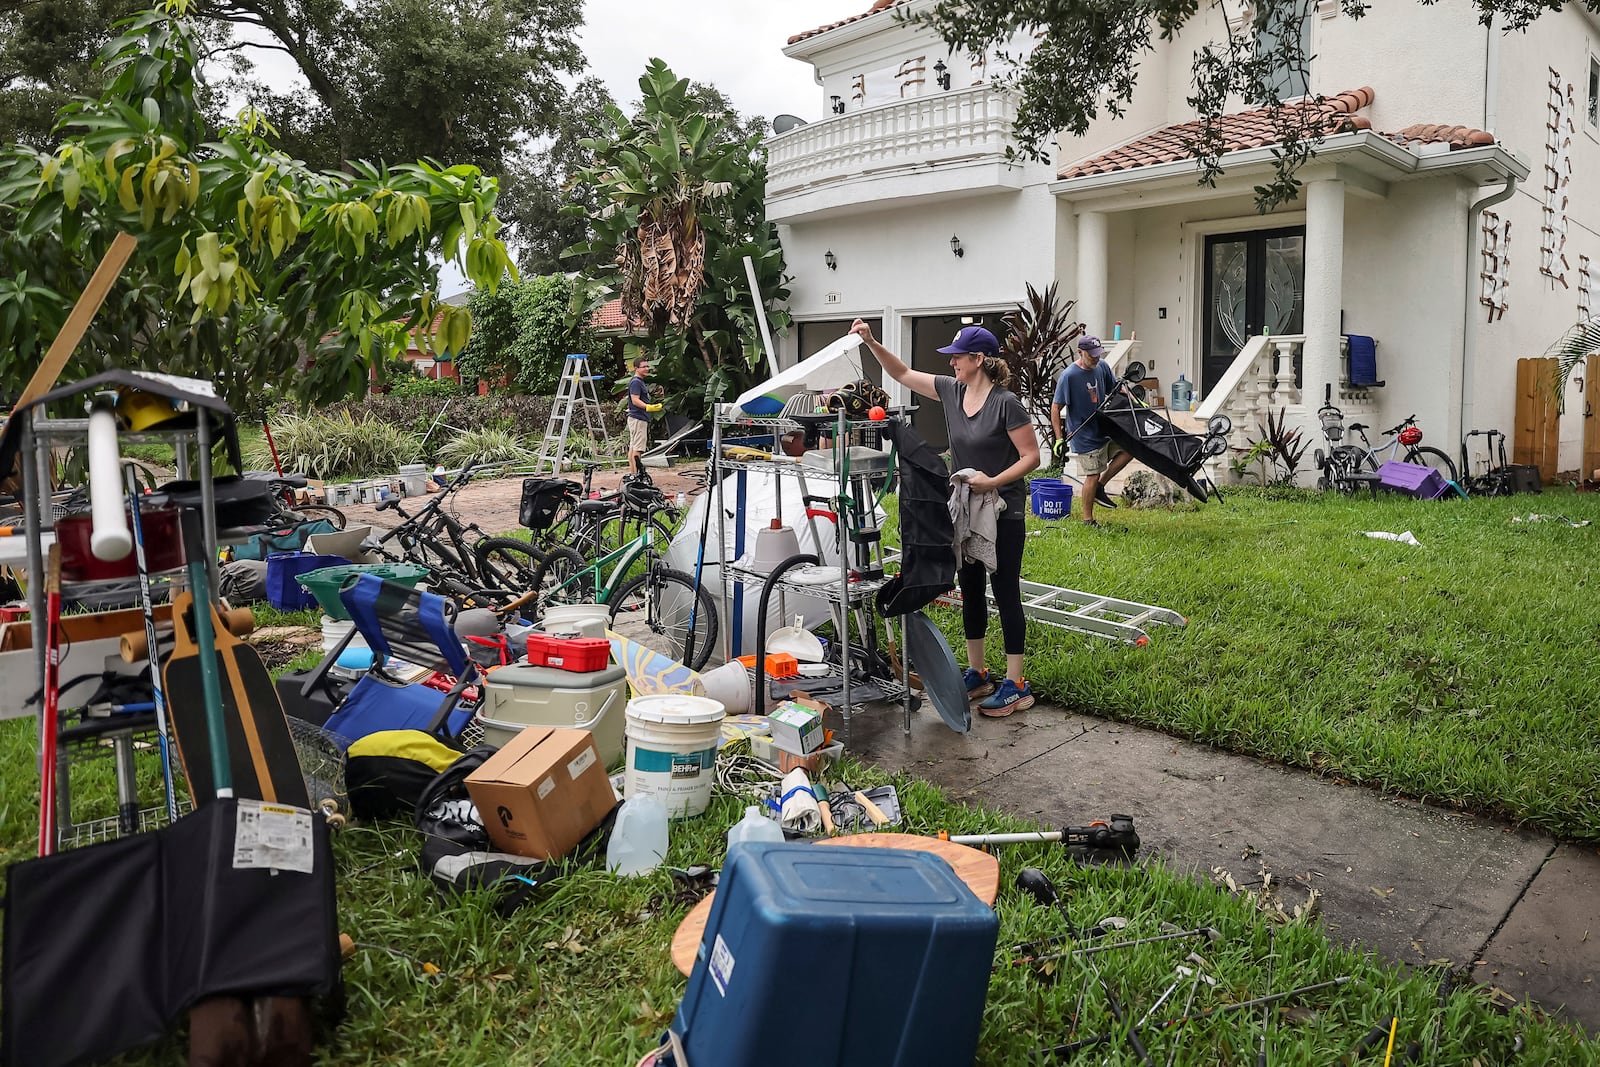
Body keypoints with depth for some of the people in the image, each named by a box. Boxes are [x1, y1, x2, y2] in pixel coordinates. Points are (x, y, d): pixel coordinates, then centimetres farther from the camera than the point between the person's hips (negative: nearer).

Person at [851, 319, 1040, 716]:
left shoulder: (1006, 403, -17)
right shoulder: (952, 390, 3)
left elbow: (1031, 456, -14)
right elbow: (903, 374, 9)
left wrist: (993, 482, -24)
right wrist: (871, 343, 0)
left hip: (1002, 513, -7)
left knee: (1006, 594, -1)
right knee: (970, 591, 14)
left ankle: (1015, 686, 9)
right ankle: (977, 675, 27)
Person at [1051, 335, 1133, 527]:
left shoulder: (1102, 367, 3)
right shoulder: (1069, 376, -17)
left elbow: (1116, 389, 20)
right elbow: (1055, 408, -15)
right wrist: (1059, 439, -18)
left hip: (1105, 429, 7)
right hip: (1085, 436, -7)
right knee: (1093, 476, -2)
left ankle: (1100, 487, 11)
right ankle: (1088, 519, 15)